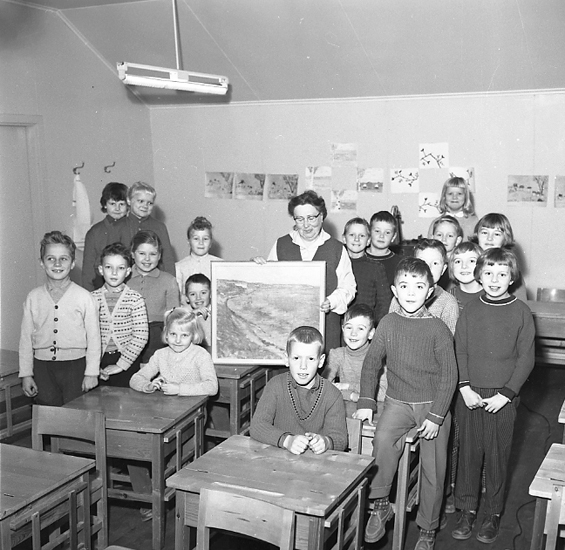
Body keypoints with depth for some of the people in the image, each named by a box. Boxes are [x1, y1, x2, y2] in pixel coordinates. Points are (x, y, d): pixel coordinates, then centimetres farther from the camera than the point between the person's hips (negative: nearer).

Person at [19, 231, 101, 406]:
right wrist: (26, 374, 6)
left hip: (75, 365, -2)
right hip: (42, 366, 2)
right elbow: (26, 338, 7)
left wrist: (91, 373, -5)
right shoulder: (33, 298, 3)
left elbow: (94, 338, -3)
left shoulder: (84, 297, -5)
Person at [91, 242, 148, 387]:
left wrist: (121, 364, -12)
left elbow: (141, 336, -9)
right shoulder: (93, 298, 1)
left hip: (127, 362, -1)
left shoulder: (135, 299, -5)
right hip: (99, 362, 2)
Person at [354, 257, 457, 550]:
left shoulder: (438, 329, -10)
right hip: (398, 402, 2)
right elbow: (371, 363, 5)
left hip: (433, 404, -1)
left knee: (432, 470, 4)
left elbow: (449, 375, -8)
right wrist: (366, 401, -2)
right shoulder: (388, 323, -2)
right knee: (383, 437, -28)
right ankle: (380, 505, -12)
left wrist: (435, 416, -13)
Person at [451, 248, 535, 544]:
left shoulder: (521, 312, -3)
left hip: (503, 397, -1)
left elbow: (526, 358, -3)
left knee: (497, 455, 6)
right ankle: (467, 510, 22)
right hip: (470, 395, 2)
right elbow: (459, 351, 3)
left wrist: (505, 394, -9)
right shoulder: (470, 309, 2)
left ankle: (493, 513, 22)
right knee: (468, 452, 8)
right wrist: (465, 388, -8)